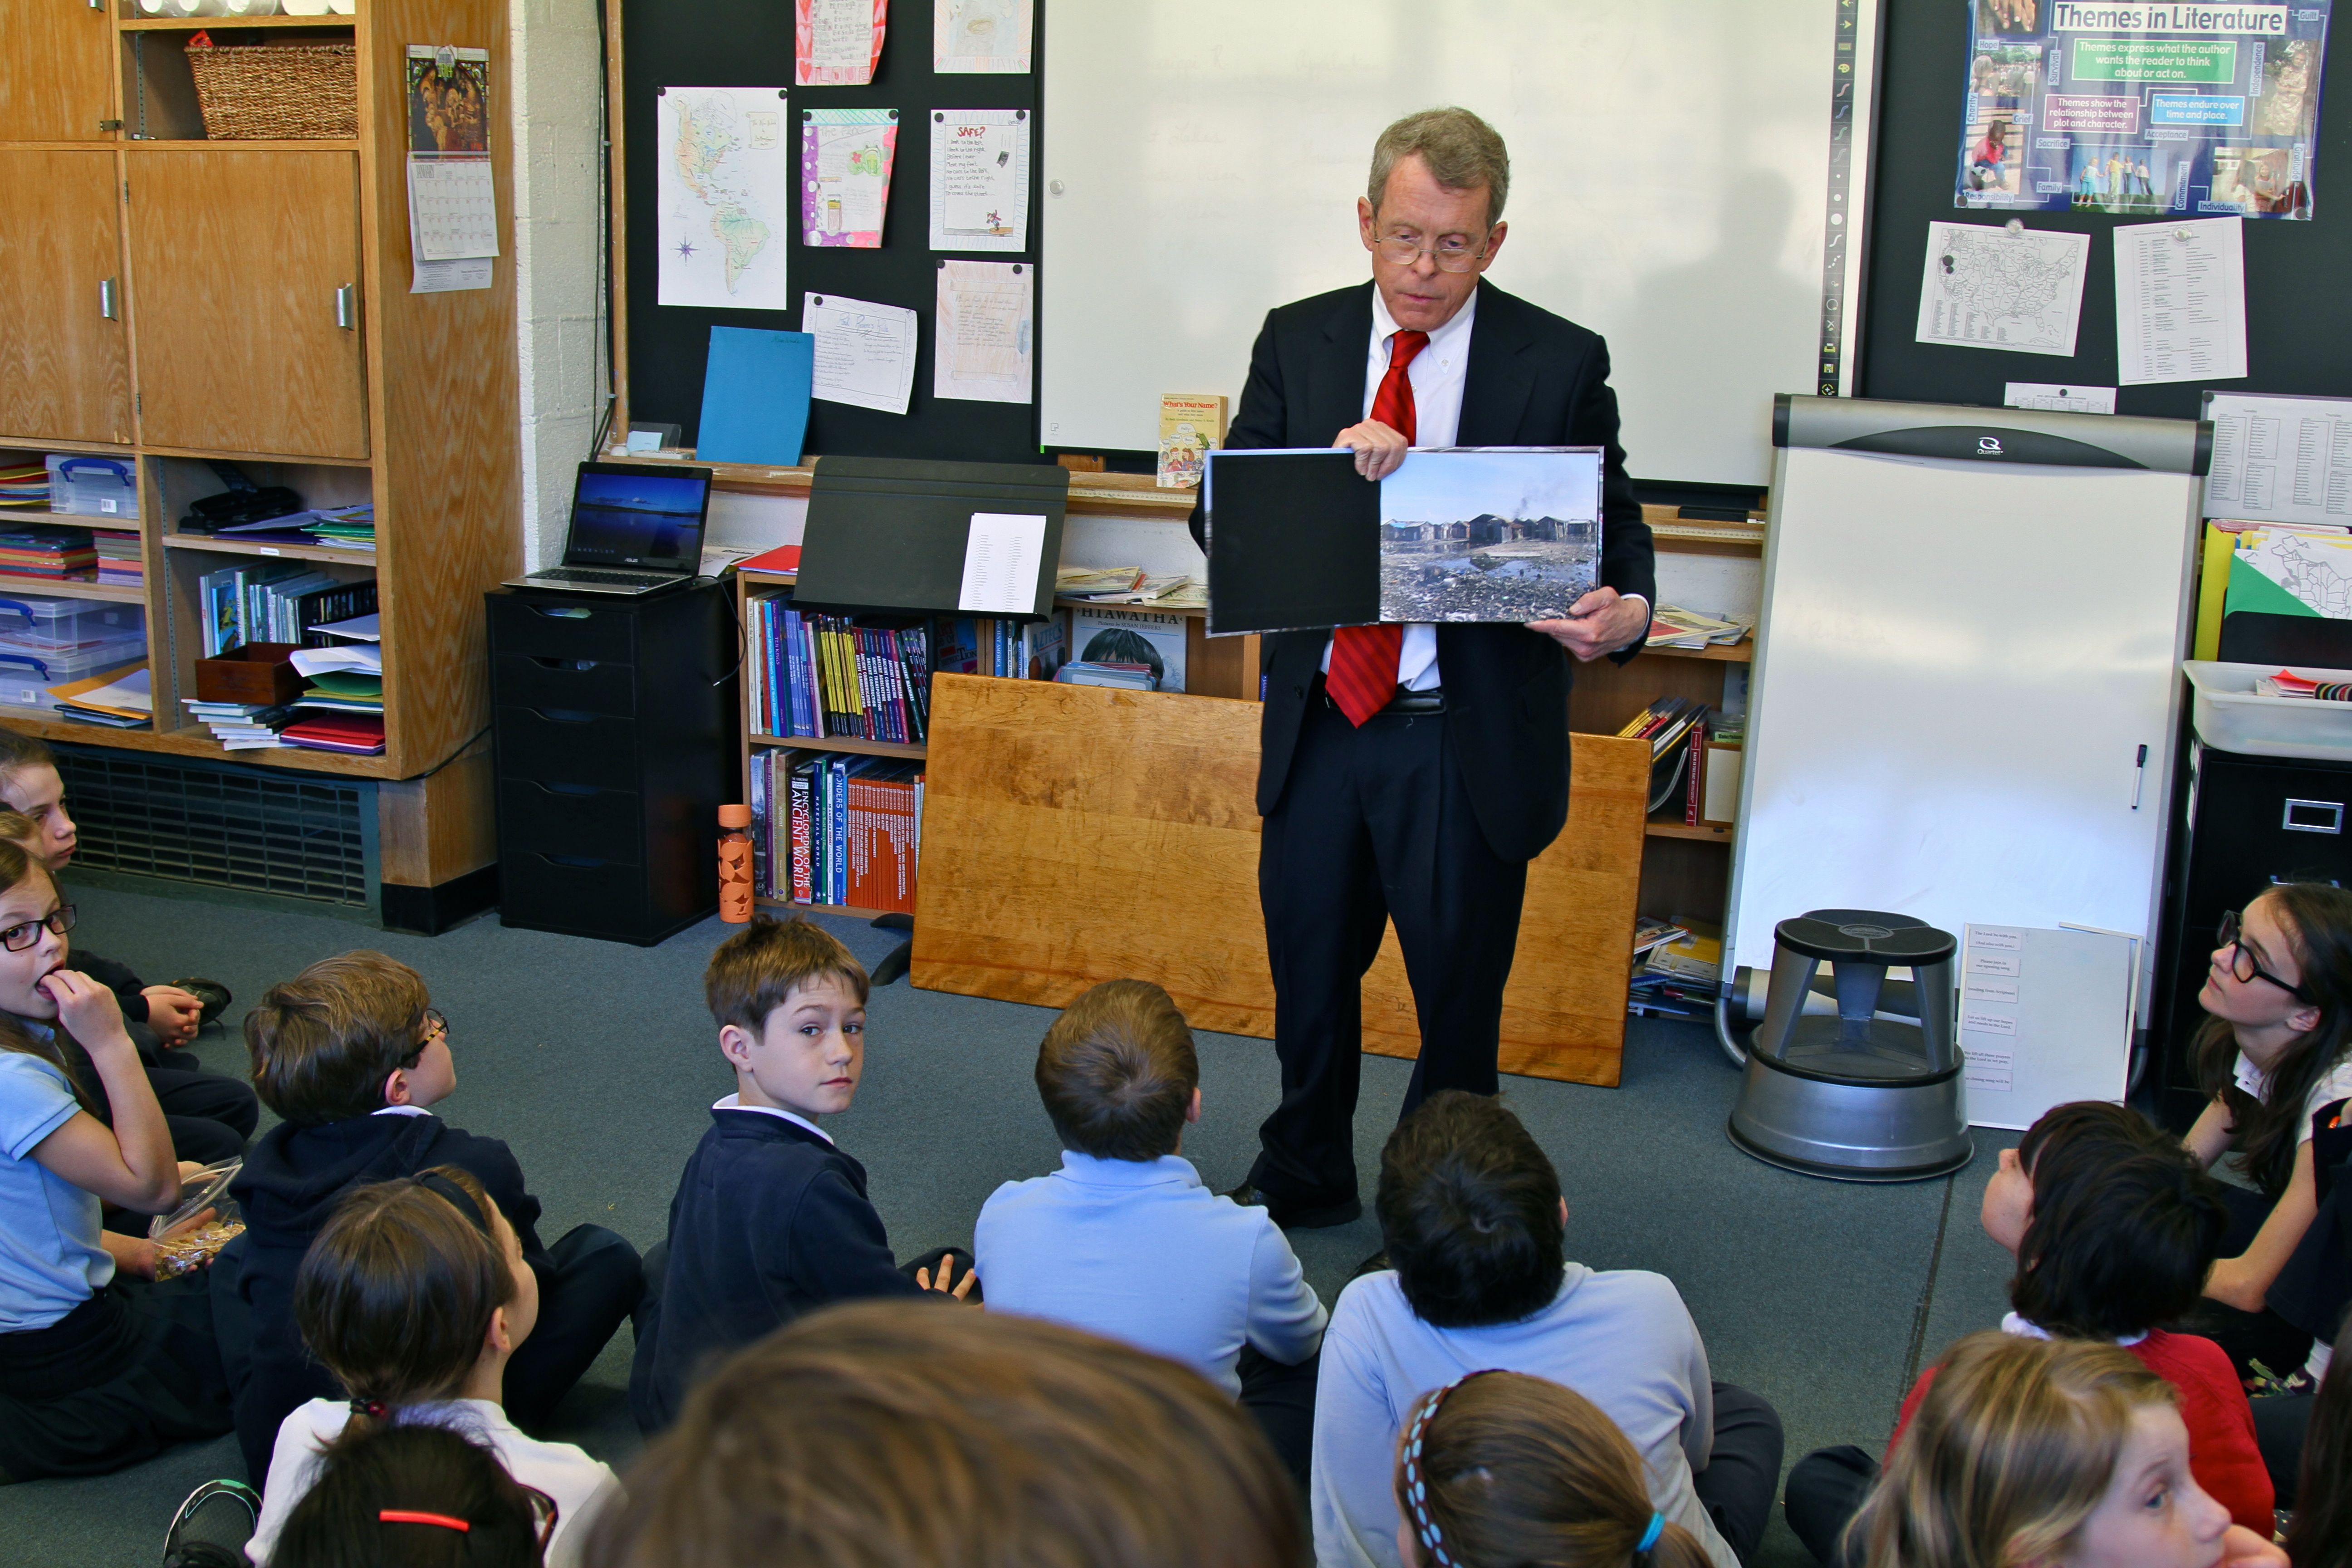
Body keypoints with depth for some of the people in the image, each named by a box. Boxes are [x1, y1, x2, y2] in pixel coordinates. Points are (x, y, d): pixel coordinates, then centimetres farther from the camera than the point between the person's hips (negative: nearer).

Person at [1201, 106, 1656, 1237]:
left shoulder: (1560, 363, -4)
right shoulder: (1297, 341, 3)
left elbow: (1615, 526, 1)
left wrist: (1625, 611, -23)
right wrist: (1329, 466, -23)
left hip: (1468, 737, -3)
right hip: (1320, 719, 3)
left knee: (1458, 989, 10)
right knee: (1308, 966, 18)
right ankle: (1303, 1180, 41)